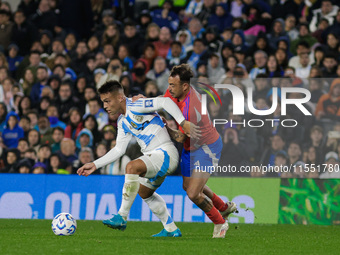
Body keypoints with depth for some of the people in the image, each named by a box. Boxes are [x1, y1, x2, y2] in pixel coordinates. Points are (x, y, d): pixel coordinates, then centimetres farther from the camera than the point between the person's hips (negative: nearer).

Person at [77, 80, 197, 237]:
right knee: (144, 192, 23)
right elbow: (119, 149, 19)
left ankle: (122, 217, -26)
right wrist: (95, 165, 14)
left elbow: (166, 102, -21)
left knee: (132, 167, -30)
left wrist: (183, 123, -27)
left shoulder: (135, 106, -13)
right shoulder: (122, 122, 15)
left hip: (165, 153, -11)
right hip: (152, 156, 11)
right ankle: (171, 230, 33)